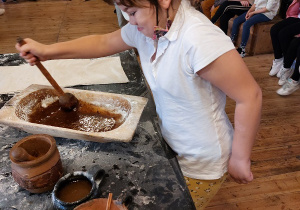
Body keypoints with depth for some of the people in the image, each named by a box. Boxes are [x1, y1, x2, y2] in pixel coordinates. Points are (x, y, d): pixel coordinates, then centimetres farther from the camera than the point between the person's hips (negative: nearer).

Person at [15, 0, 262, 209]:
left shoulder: (199, 39, -33)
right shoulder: (147, 26, -8)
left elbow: (250, 96, -28)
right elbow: (104, 43, 6)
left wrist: (240, 158, -16)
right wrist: (48, 51, -2)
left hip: (201, 161, -6)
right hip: (170, 144, 7)